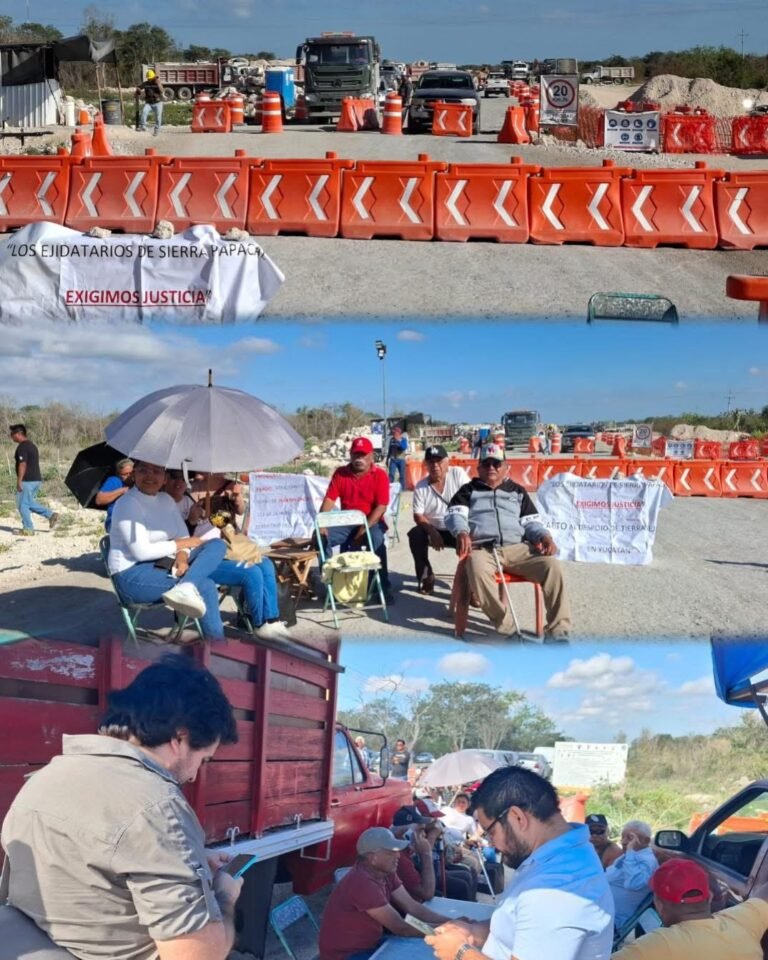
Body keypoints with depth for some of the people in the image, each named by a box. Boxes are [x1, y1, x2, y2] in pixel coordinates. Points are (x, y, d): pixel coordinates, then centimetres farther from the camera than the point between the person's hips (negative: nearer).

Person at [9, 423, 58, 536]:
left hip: (27, 480, -10)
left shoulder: (22, 447, -14)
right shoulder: (32, 445, 17)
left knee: (22, 505, 0)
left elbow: (23, 464, -21)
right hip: (36, 479, 10)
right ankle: (51, 515, 8)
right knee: (30, 503, 18)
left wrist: (19, 481, -21)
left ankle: (28, 529, 2)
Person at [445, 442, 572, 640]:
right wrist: (462, 533, -18)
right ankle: (507, 628, -30)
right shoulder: (469, 490, 22)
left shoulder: (517, 491, 27)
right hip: (482, 549, -2)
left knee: (552, 565, -26)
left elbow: (530, 521, 20)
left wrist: (544, 536, -4)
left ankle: (557, 630, -22)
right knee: (478, 571, -40)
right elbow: (454, 514, 6)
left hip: (517, 548, 2)